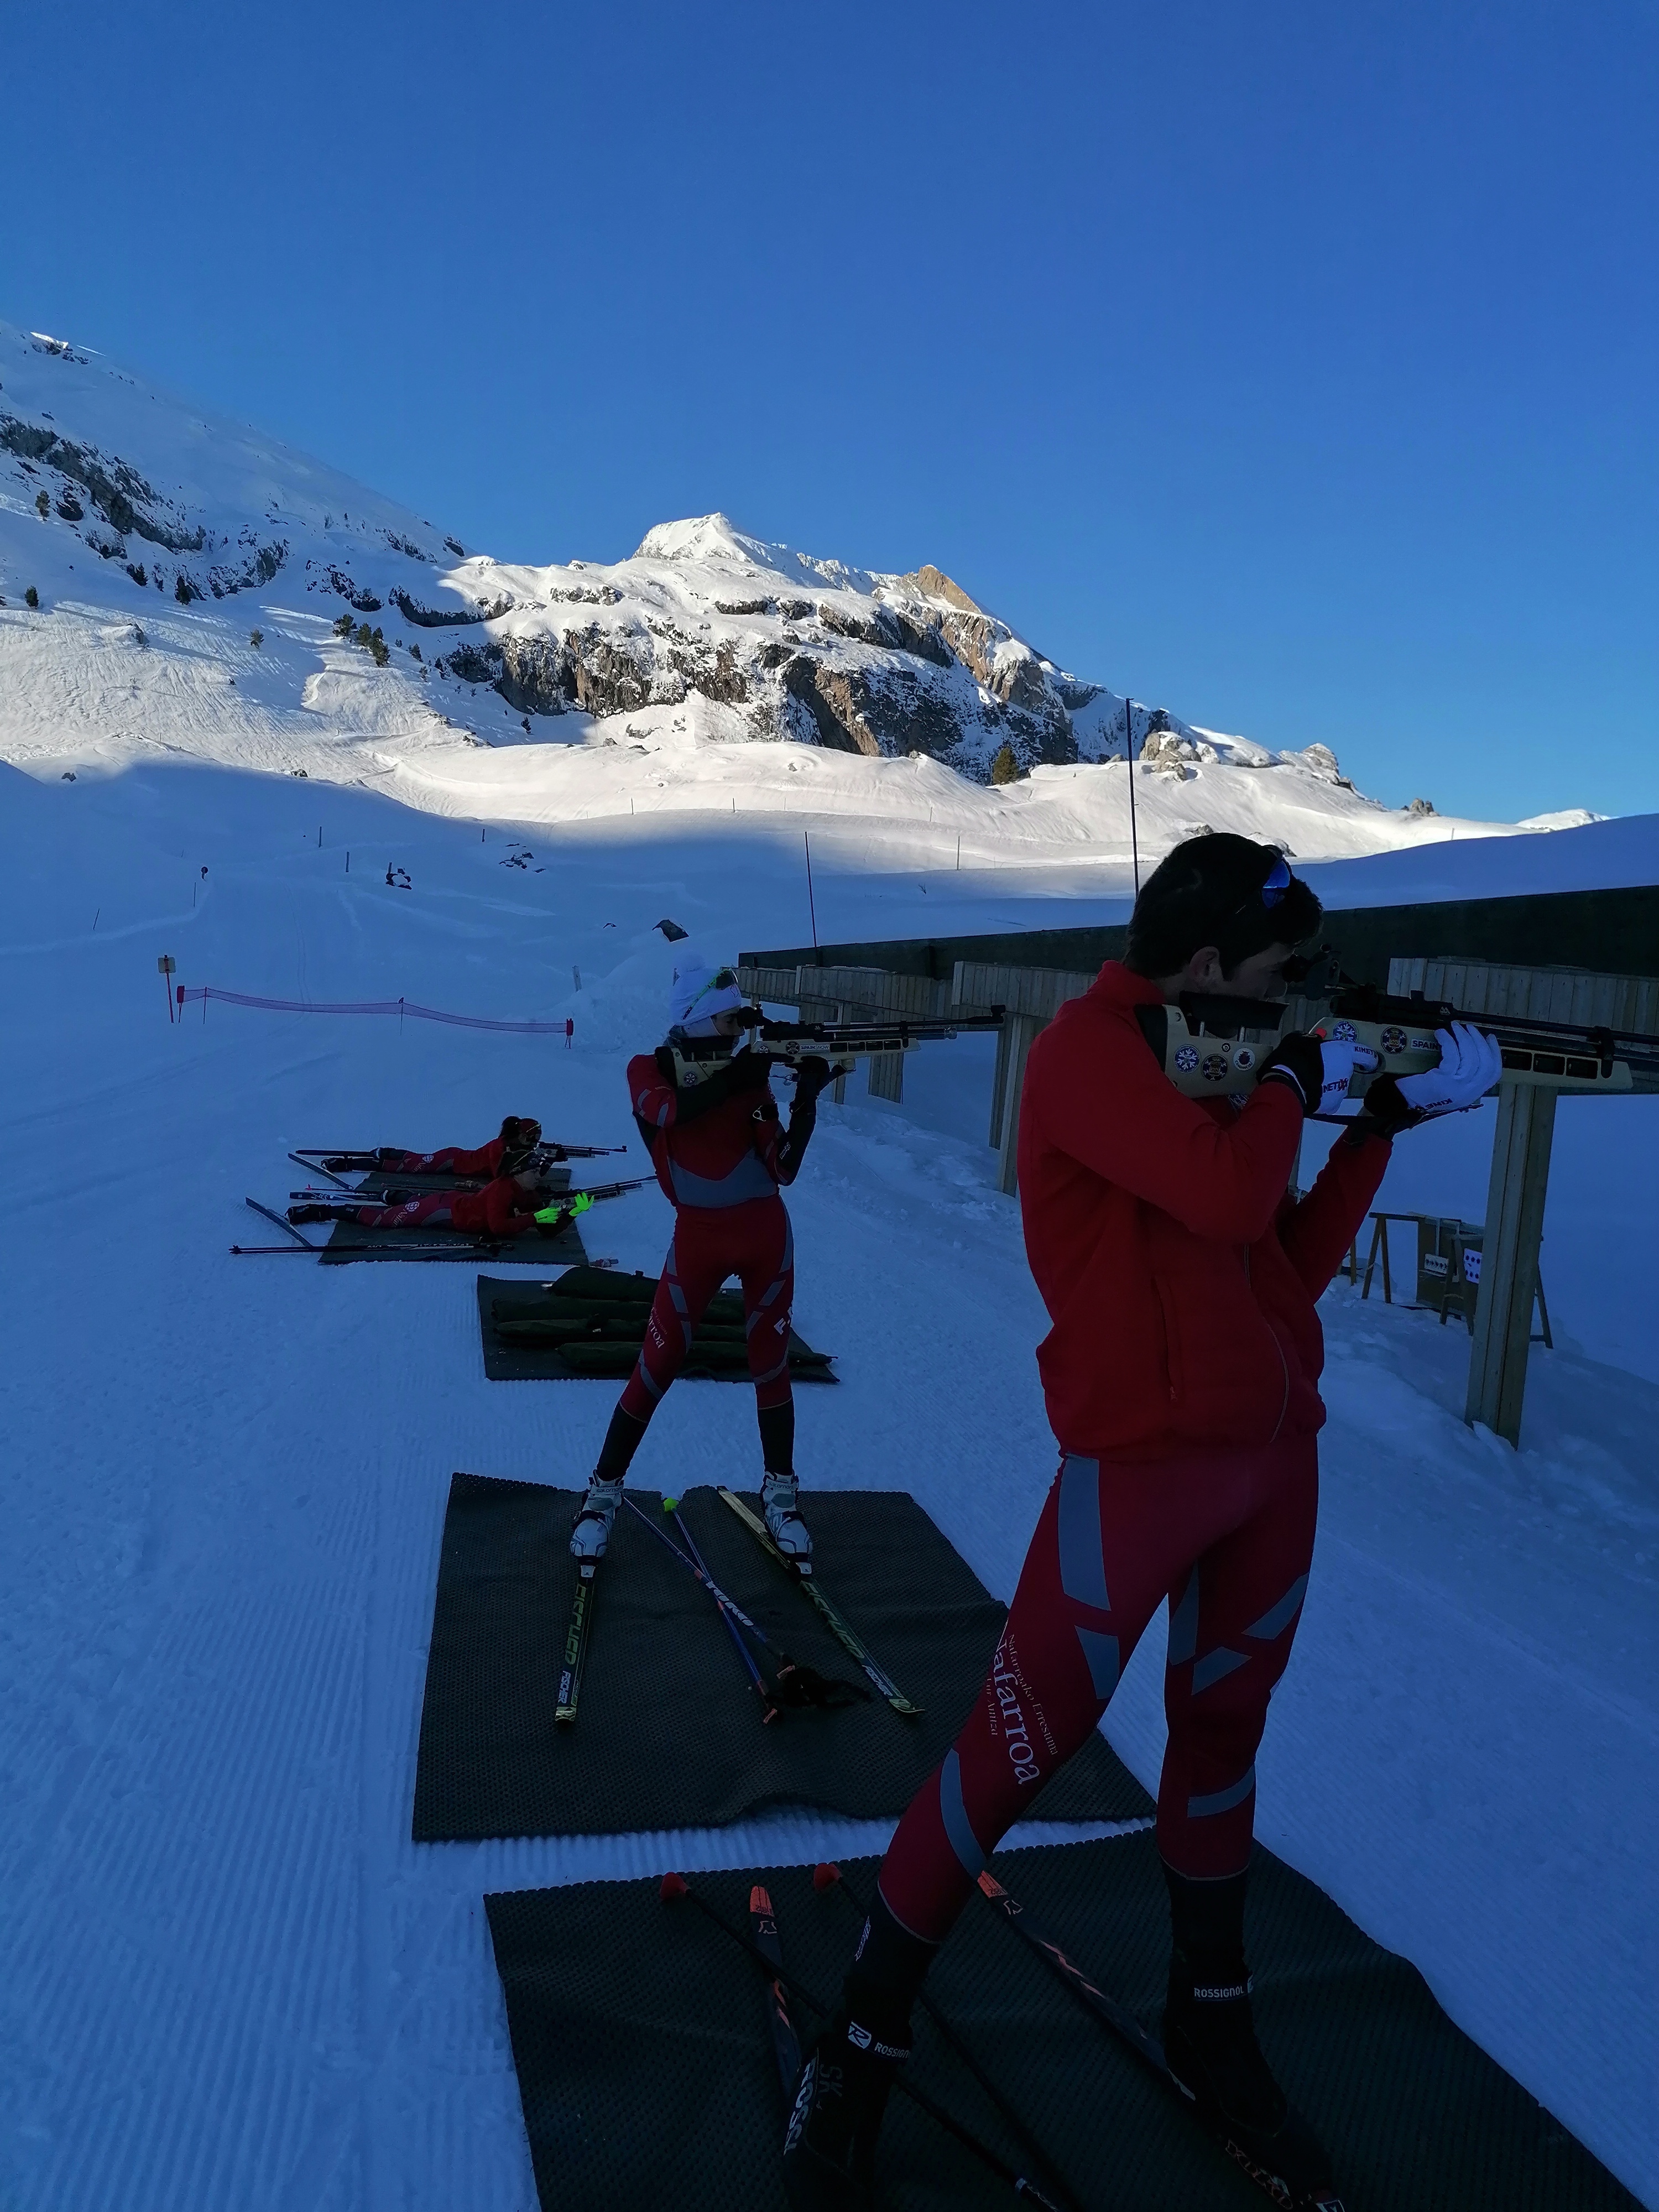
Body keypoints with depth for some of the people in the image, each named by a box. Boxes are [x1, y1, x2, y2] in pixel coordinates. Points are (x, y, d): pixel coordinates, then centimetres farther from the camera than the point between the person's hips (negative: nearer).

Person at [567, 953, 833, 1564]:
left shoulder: (748, 1076, 3)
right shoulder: (649, 1071, -1)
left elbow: (784, 1167, -4)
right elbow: (670, 1111, -25)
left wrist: (807, 1100, -16)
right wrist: (734, 1078, -32)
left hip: (766, 1234, 2)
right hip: (698, 1236, -2)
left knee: (771, 1364, 10)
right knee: (657, 1367, 1)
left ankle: (780, 1492, 25)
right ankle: (604, 1491, 16)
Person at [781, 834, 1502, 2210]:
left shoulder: (1217, 1070, 12)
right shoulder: (1089, 1048, -13)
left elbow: (1294, 1265, 11)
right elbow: (1230, 1199, -27)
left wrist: (1386, 1121, 6)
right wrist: (1297, 1079, -9)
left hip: (1276, 1452, 8)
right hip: (1144, 1462, -8)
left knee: (1224, 1734, 18)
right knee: (1022, 1749, -1)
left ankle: (1210, 2030, 37)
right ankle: (865, 2047, 16)